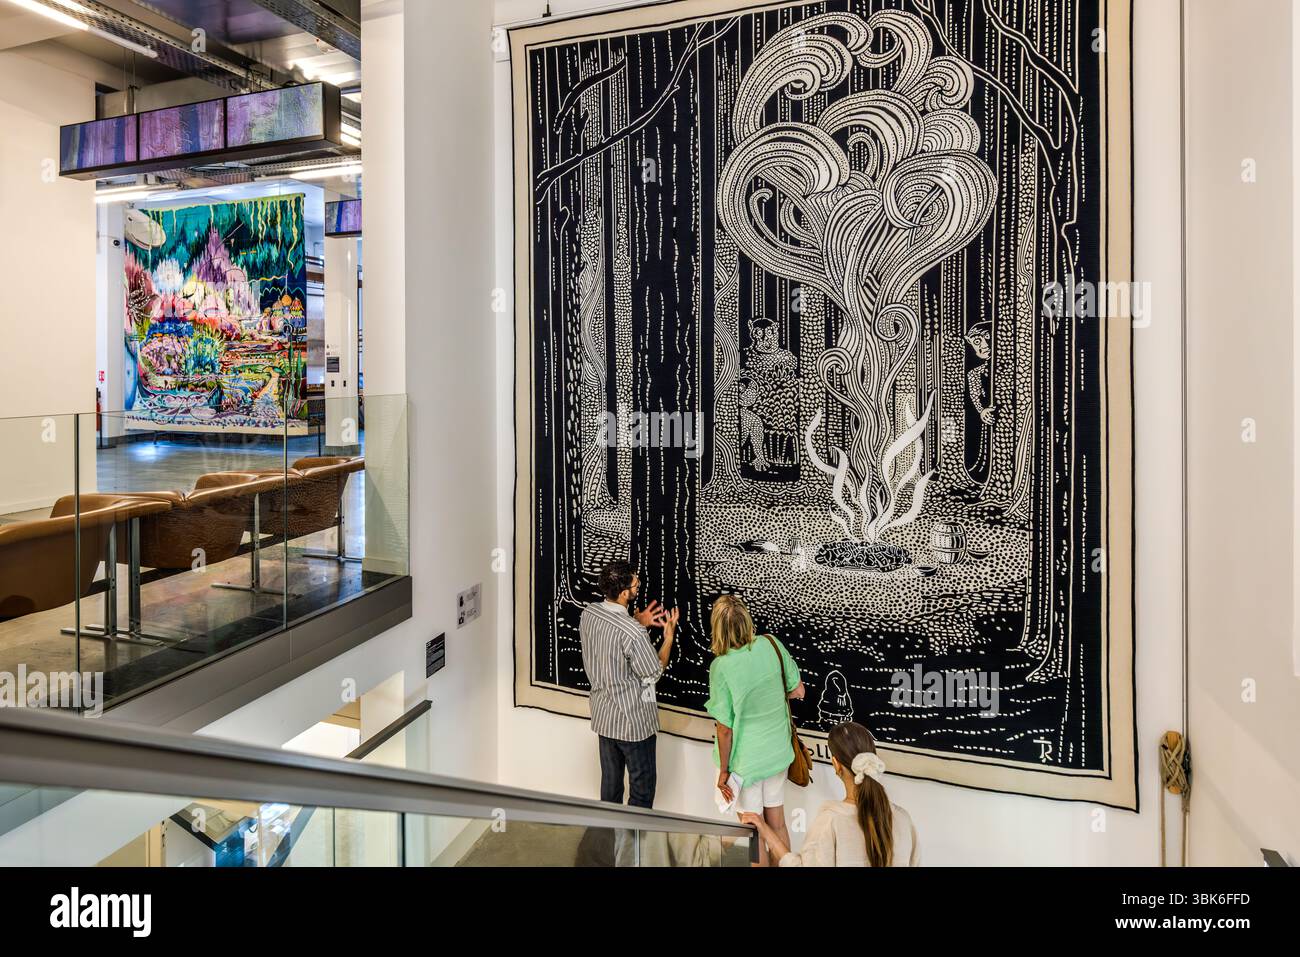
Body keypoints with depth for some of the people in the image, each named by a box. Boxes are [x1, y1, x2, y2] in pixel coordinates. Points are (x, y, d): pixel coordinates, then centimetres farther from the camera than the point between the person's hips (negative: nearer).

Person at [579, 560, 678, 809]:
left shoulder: (588, 613, -8)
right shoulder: (633, 633, -30)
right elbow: (653, 675, -15)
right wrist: (669, 636, -7)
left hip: (603, 714, 7)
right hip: (633, 720, -7)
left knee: (610, 779, 22)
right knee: (642, 784, 13)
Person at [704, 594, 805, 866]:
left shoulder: (721, 667, -26)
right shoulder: (771, 644, -14)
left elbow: (725, 729, -18)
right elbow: (797, 690, 0)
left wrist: (723, 771, -5)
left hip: (746, 760, -5)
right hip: (778, 751, 5)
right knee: (777, 824, 22)